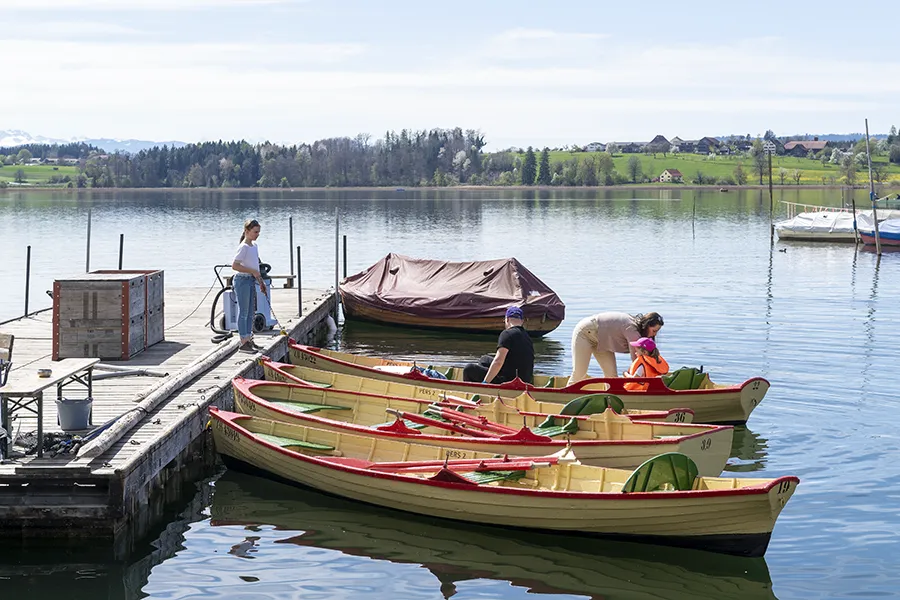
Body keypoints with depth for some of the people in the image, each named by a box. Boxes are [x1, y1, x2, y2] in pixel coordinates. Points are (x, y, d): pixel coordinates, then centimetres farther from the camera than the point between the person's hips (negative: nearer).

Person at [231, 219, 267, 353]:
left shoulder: (254, 246, 12)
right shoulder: (244, 247, -15)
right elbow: (235, 265, -21)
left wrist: (261, 281, 18)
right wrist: (252, 271, -21)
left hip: (251, 281, 9)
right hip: (242, 280, -9)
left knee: (251, 312, 12)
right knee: (243, 312, -5)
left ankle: (249, 340, 19)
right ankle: (243, 343, -2)